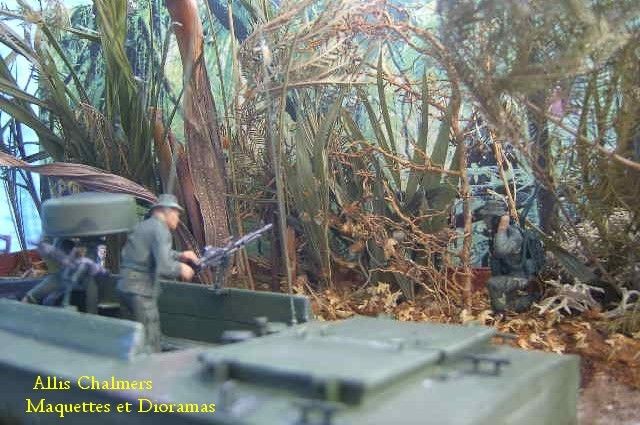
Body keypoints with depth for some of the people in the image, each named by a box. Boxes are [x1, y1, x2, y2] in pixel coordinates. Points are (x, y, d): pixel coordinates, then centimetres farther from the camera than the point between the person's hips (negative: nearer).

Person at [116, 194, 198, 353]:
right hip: (140, 290, -10)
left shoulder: (145, 226, 16)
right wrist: (180, 269, -6)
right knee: (149, 342, -4)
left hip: (127, 286, 10)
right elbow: (163, 267, -25)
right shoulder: (160, 230, -14)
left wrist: (179, 256, 18)